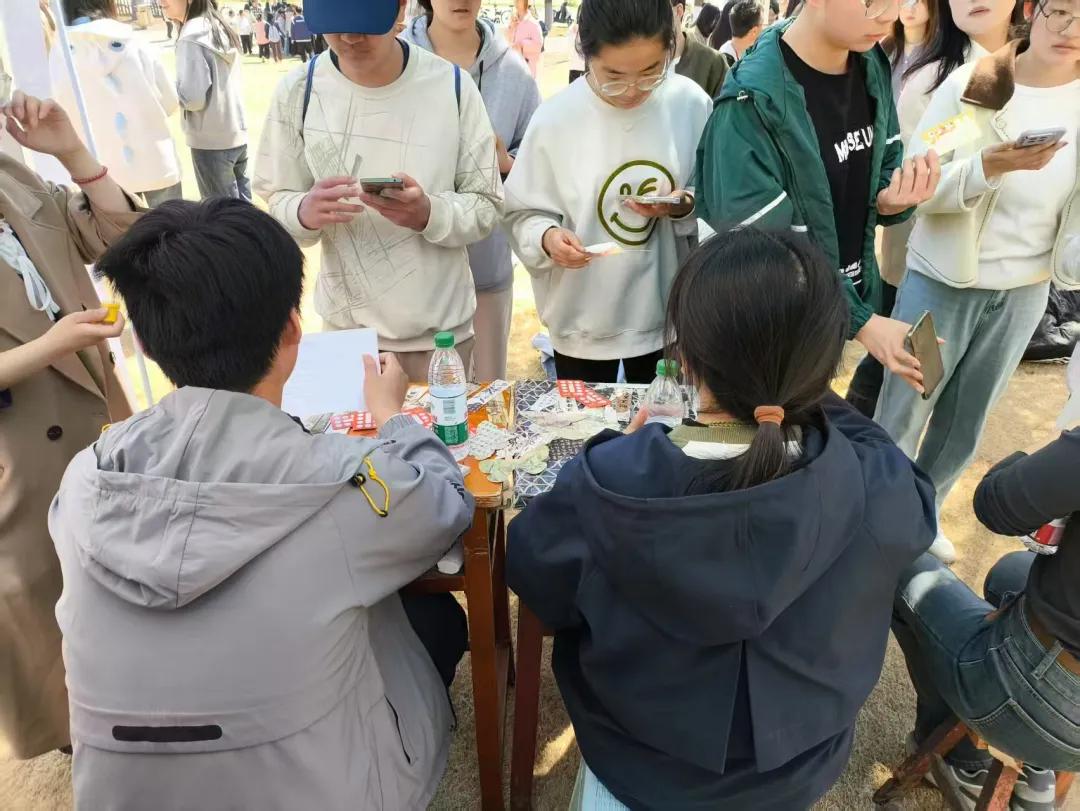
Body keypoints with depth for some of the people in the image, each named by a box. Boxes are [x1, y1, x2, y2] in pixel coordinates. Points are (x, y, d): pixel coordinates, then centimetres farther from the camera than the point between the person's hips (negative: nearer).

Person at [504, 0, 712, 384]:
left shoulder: (691, 104, -7)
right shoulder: (554, 118, -13)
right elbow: (523, 214, -6)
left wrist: (684, 207, -18)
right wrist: (547, 237, -27)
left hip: (668, 314, 2)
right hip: (584, 322, -2)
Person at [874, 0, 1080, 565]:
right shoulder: (970, 86, -10)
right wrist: (990, 166, -31)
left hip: (1025, 293, 4)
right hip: (943, 281, -4)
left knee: (966, 419, 16)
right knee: (902, 411, 5)